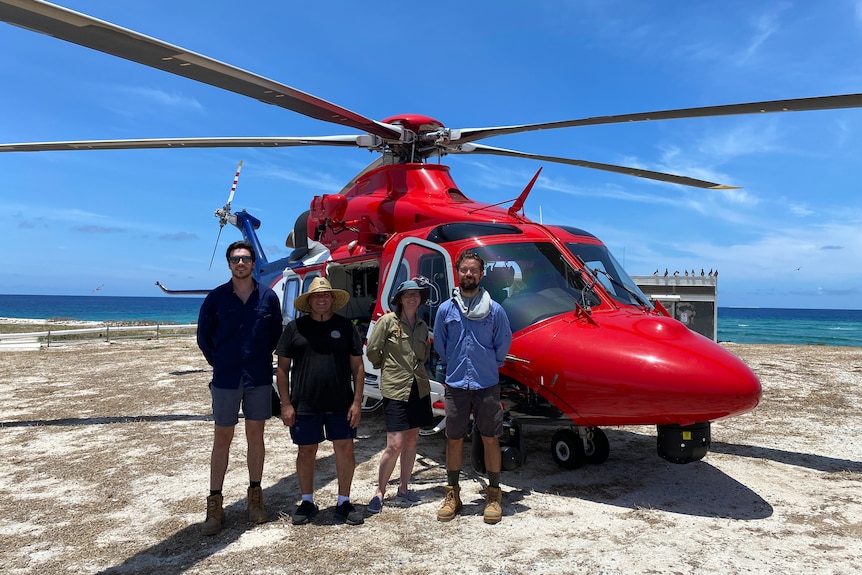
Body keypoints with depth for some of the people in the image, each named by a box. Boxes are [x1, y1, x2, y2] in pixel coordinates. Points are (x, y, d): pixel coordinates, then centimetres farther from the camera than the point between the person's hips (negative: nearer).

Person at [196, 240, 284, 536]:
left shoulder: (268, 297, 0)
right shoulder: (216, 297, -2)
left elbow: (276, 334, 10)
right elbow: (203, 336, 7)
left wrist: (262, 361, 6)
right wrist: (218, 362, 4)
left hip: (259, 378, 1)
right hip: (226, 379, -1)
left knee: (256, 436, 10)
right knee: (222, 438, 6)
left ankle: (255, 496, 23)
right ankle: (214, 504, 14)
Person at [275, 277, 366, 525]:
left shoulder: (345, 326, 4)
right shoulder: (295, 328, 2)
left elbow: (357, 367, 4)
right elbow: (282, 368, 3)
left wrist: (357, 401, -2)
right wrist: (286, 404, -3)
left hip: (341, 404, 1)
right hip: (305, 405, 0)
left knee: (345, 449, 4)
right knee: (306, 451, 10)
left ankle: (343, 503, 21)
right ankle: (307, 502, 28)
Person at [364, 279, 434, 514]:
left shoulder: (422, 326, 10)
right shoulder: (388, 321, -7)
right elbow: (372, 350, -2)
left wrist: (416, 368, 11)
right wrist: (387, 367, 10)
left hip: (419, 388, 6)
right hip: (395, 389, -5)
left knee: (411, 440, 11)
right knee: (394, 444, -8)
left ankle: (403, 490, 24)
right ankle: (380, 492, 11)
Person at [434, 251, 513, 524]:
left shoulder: (495, 310, -2)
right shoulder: (445, 309, 1)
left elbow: (503, 344, 9)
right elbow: (439, 346, 11)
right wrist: (450, 369, 11)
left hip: (487, 385, -1)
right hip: (455, 385, 1)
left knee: (490, 439, 6)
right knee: (454, 440, 9)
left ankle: (494, 495, 20)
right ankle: (452, 494, 23)